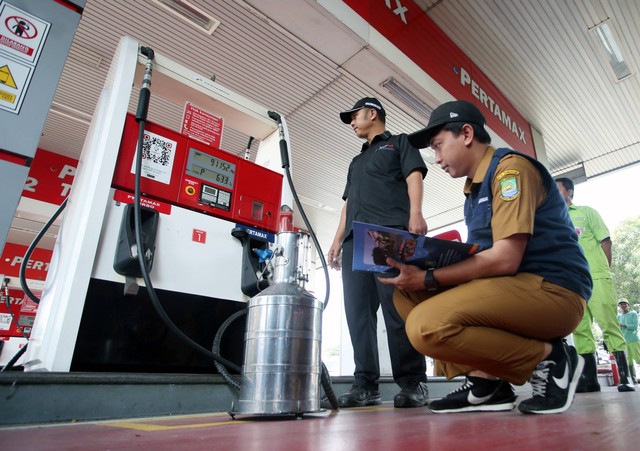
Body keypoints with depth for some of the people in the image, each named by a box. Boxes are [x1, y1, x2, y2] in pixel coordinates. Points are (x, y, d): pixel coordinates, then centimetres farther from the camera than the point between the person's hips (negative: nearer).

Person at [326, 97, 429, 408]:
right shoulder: (356, 162, 36)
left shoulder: (398, 143, 19)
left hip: (391, 231, -6)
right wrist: (338, 239, 19)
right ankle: (365, 385, 1)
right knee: (358, 310, -2)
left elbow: (414, 176, 2)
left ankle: (412, 383, -6)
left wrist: (415, 213, -16)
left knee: (398, 307, -13)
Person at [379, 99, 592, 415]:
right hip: (508, 287, 9)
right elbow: (481, 257, 12)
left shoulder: (509, 167, -9)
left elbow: (506, 259, -20)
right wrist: (416, 268, 0)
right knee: (407, 294, 2)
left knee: (426, 325, -28)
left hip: (552, 290, -9)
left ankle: (548, 358, -7)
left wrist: (428, 279, -17)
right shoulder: (475, 188, 17)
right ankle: (485, 378, -5)